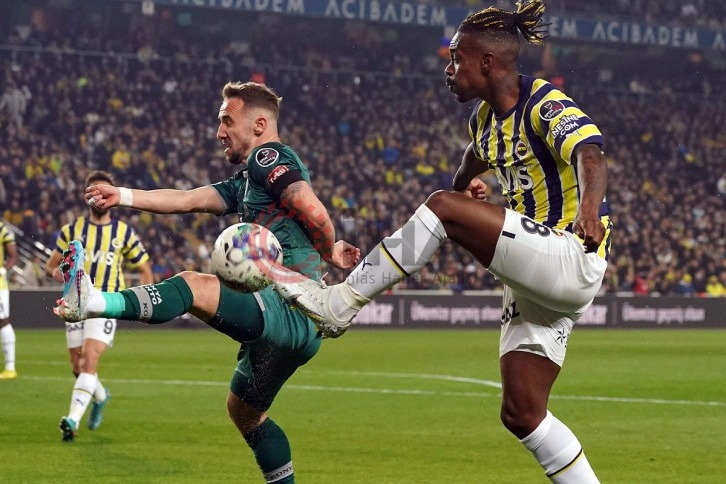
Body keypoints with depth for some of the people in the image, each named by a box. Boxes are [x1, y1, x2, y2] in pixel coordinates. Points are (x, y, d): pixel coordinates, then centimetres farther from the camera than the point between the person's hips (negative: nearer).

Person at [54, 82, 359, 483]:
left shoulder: (269, 157, -3)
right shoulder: (247, 179, 27)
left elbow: (314, 213, -19)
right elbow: (189, 200, 21)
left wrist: (328, 253, -4)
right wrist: (123, 196, 14)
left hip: (288, 309, -11)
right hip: (283, 319, 11)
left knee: (193, 286, -28)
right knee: (244, 410, 23)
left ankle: (96, 302, -47)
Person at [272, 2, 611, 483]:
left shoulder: (547, 105, -11)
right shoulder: (484, 118, 14)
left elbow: (589, 154, -36)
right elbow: (467, 177, 41)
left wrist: (589, 209, -52)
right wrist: (467, 186, 22)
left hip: (572, 260, -10)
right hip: (538, 281, 10)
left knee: (444, 207, -20)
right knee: (521, 413, 5)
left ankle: (340, 303, -15)